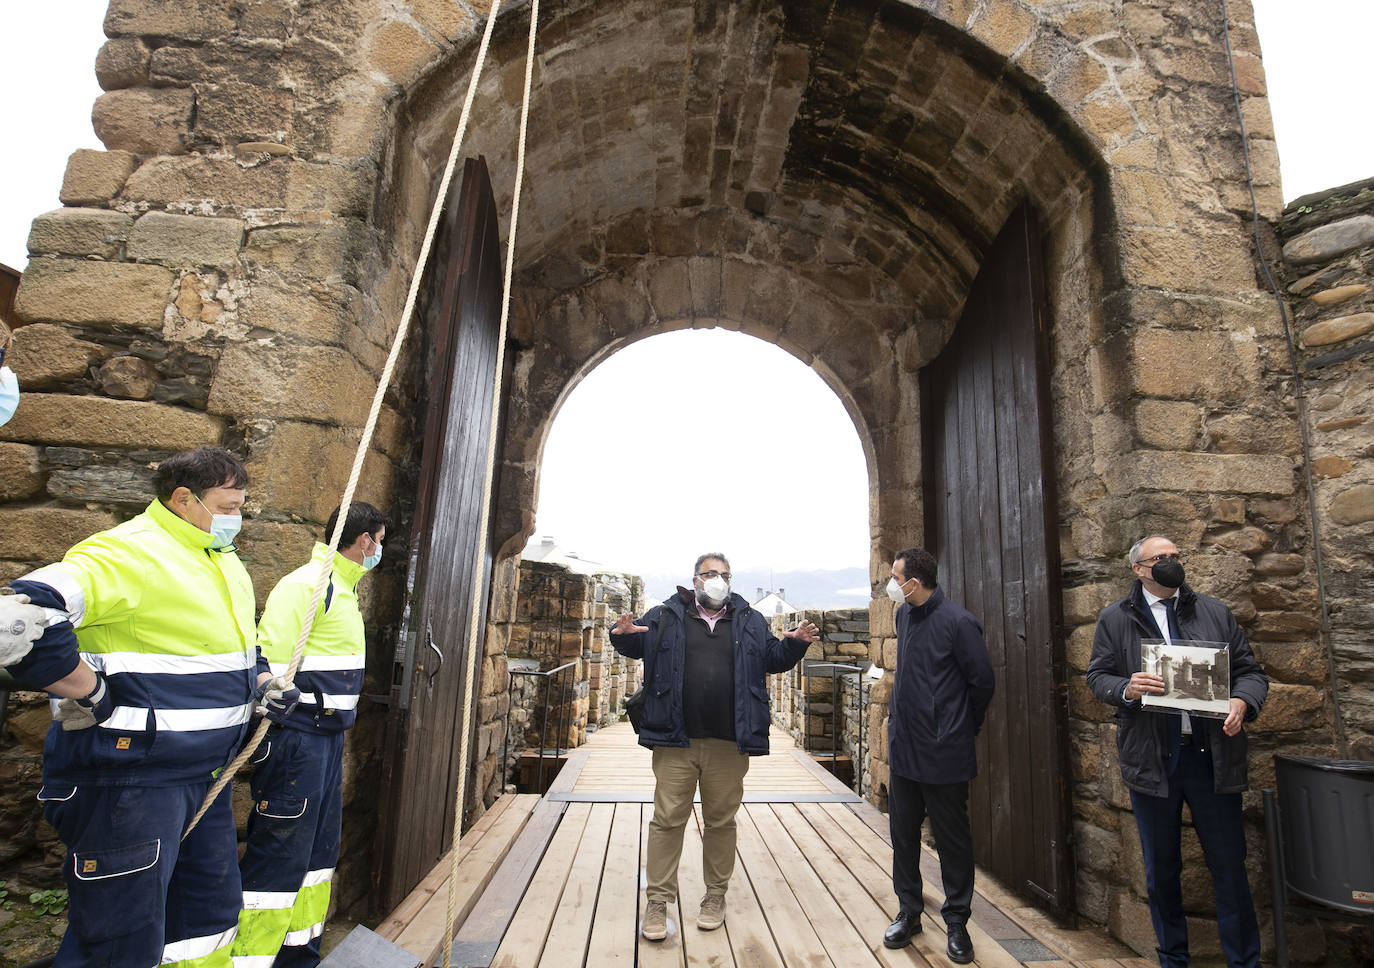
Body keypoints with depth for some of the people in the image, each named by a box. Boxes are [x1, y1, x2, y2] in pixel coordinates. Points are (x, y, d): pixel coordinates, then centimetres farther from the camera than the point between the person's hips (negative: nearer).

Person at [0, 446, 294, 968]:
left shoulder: (227, 563, 12)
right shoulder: (127, 552, -18)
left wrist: (259, 687, 12)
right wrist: (96, 696, -22)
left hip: (204, 776, 9)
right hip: (129, 778, -9)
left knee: (212, 915, 21)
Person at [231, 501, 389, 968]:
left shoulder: (343, 588, 16)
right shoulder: (306, 584, -16)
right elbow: (266, 661, -22)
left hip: (329, 736, 10)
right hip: (297, 736, -10)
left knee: (319, 850, 17)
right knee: (281, 853, -4)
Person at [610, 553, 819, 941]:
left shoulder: (750, 622, 10)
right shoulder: (665, 617, 4)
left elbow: (773, 658, 15)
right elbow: (636, 646, 7)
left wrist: (795, 643, -4)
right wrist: (623, 635, -16)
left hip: (729, 746, 2)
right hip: (675, 742, -1)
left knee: (721, 821, 13)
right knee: (667, 819, 4)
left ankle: (715, 896, 30)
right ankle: (658, 901, 18)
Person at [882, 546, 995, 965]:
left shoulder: (957, 622, -17)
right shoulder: (904, 616, 5)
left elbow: (983, 681, -9)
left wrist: (964, 727, 2)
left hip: (944, 753, -6)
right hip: (904, 749, 7)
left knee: (953, 840, 10)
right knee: (903, 833, 15)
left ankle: (956, 922, 27)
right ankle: (909, 912, 32)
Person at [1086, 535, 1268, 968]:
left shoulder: (1215, 612, 10)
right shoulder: (1115, 618, 4)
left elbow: (1250, 670, 9)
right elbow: (1097, 676, 3)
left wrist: (1242, 701, -11)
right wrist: (1126, 688, -18)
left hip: (1212, 756, 1)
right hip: (1151, 759, -1)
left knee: (1230, 866, 7)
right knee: (1161, 870, 13)